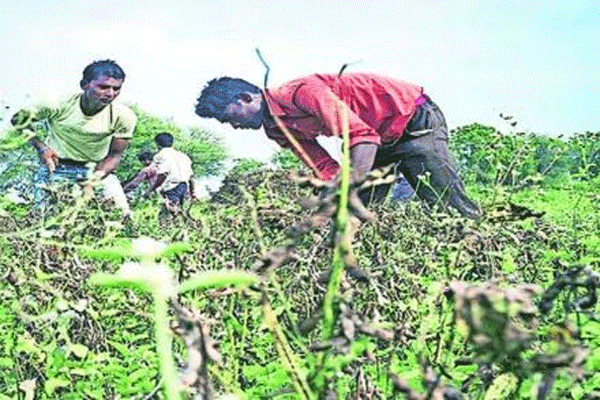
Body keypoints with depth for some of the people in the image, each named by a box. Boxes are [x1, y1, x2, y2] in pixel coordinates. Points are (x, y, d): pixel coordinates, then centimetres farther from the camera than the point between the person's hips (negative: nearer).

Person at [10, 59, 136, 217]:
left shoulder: (124, 116, -18)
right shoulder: (59, 106, -22)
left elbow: (115, 155, -10)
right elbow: (19, 119, -7)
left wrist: (97, 176, -27)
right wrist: (41, 147, -19)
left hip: (97, 169, 1)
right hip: (57, 167, -1)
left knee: (122, 216, -13)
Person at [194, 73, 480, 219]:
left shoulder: (300, 92, -27)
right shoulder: (278, 129, 2)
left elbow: (362, 134, -34)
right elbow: (326, 168, 0)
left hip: (412, 117, -9)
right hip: (381, 139, 9)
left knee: (446, 202, -13)